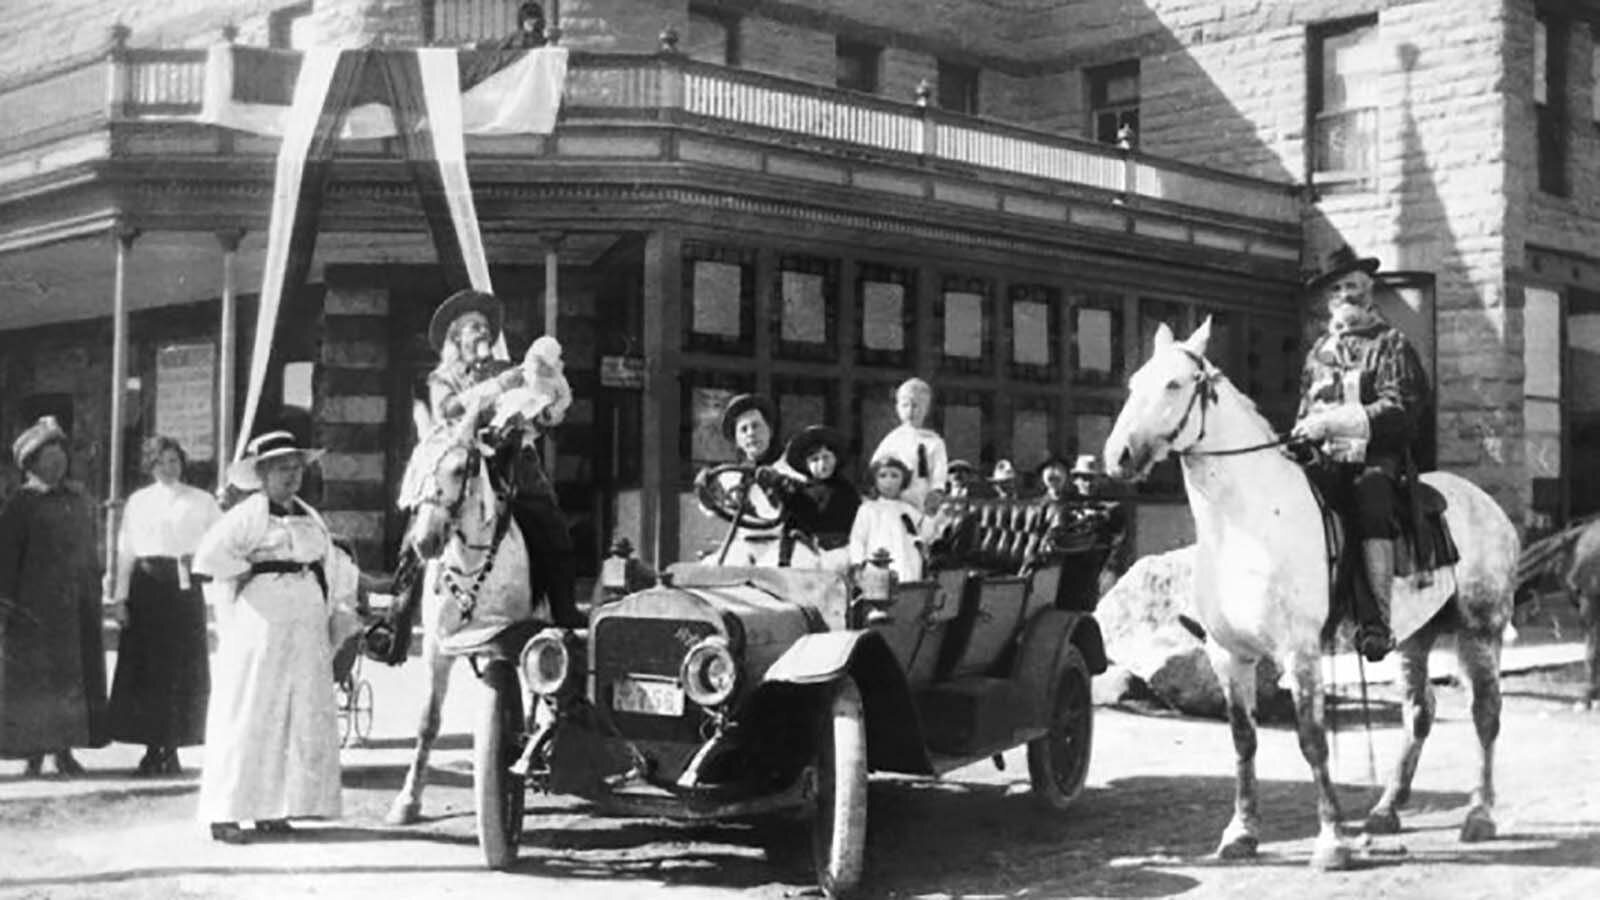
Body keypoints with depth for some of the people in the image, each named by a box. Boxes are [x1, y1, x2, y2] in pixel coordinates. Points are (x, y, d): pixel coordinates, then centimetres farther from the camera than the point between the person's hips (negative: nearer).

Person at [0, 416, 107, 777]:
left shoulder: (79, 501, 14)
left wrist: (95, 596, 14)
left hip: (78, 605, 6)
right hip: (35, 607, -6)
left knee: (77, 676, 5)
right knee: (33, 677, -1)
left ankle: (64, 750, 13)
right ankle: (34, 752, 5)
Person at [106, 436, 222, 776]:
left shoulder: (201, 501, 7)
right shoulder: (138, 501, 10)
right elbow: (125, 551, 7)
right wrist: (120, 597, 0)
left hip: (184, 585, -1)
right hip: (147, 585, 1)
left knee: (183, 669, -1)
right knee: (146, 667, -1)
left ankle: (171, 749, 7)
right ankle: (152, 749, 7)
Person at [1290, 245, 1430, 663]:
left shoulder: (1390, 344, 5)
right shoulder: (1319, 351, 21)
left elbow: (1398, 409, -9)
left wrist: (1331, 422, -17)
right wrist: (1300, 435, 7)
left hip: (1378, 458, -5)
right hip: (1327, 460, 5)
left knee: (1370, 503, -35)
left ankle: (1378, 620, -37)